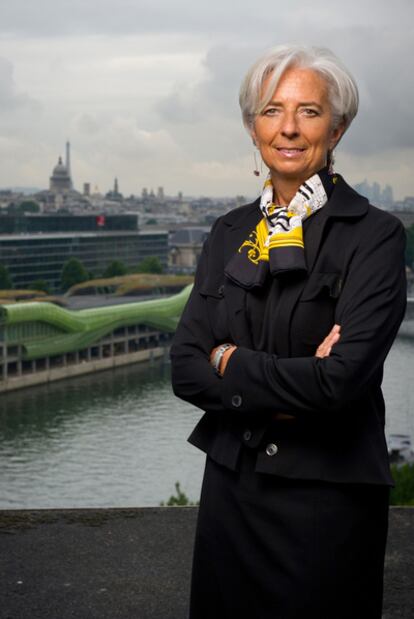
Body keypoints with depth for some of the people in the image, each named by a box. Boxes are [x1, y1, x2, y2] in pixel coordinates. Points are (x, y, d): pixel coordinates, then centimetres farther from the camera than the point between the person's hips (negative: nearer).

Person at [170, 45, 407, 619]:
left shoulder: (374, 235, -11)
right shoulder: (230, 232, 6)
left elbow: (344, 378, -22)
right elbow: (186, 368, -1)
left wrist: (230, 361, -10)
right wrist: (288, 390, -16)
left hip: (327, 499, -5)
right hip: (230, 486, 5)